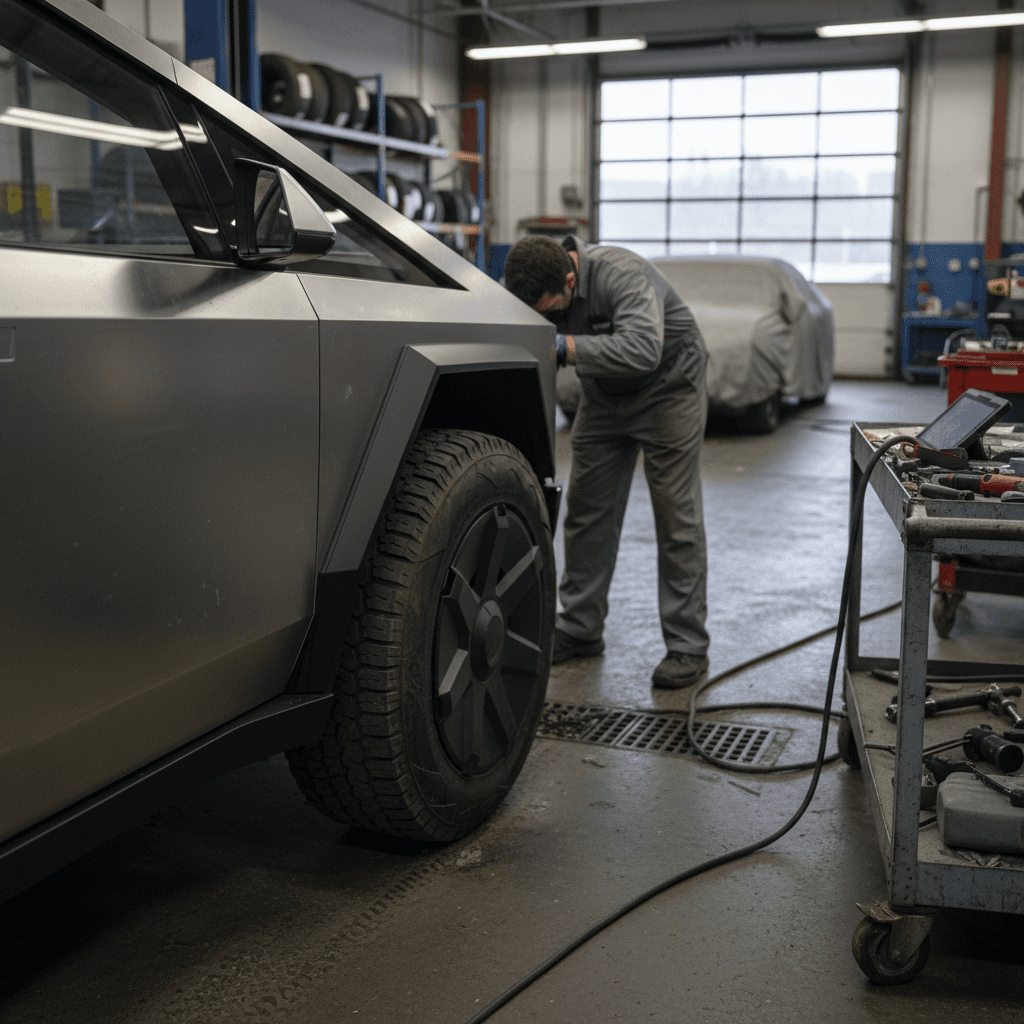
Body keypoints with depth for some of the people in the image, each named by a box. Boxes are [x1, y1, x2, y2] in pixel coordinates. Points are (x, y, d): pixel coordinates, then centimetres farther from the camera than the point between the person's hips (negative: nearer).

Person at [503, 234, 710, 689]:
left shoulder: (623, 274, -35)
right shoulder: (535, 286, -15)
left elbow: (643, 349, -49)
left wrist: (565, 345, -51)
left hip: (668, 386, -6)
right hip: (604, 396, 6)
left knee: (676, 516, -6)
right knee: (586, 511, 6)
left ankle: (688, 647, 0)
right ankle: (580, 629, 18)